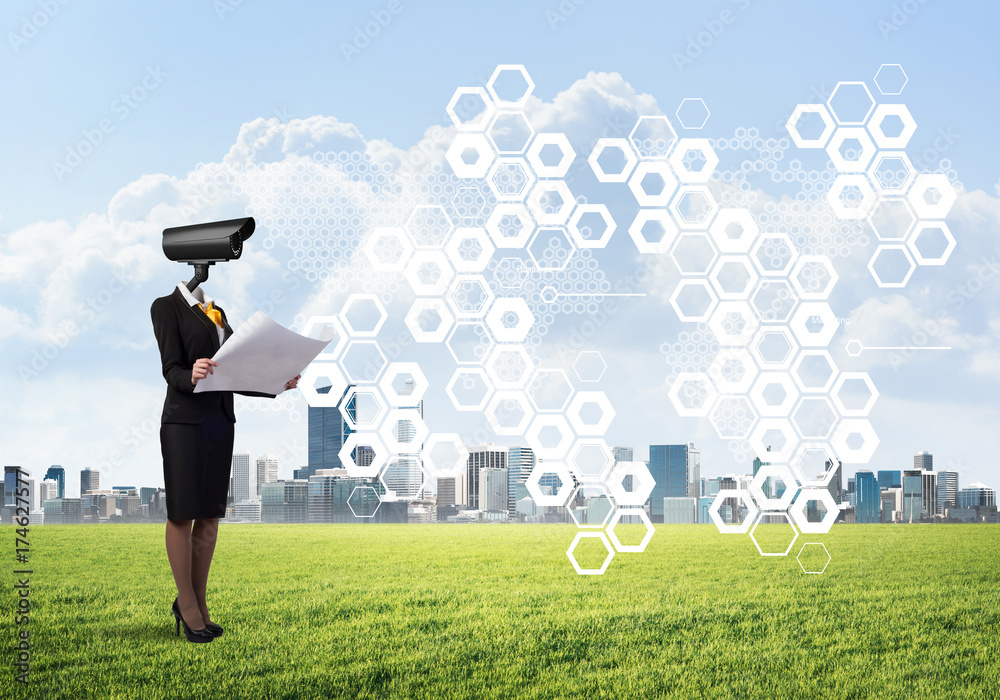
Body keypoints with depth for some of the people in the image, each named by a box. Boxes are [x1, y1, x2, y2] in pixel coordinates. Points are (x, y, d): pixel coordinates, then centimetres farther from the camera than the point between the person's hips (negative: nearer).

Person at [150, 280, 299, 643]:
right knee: (182, 514, 1)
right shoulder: (166, 306, -4)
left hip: (220, 422, 7)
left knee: (210, 516, 8)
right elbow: (171, 370, -12)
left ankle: (199, 602, 17)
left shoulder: (217, 311, 16)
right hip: (185, 423, -6)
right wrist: (191, 378, -34)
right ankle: (187, 603, 10)